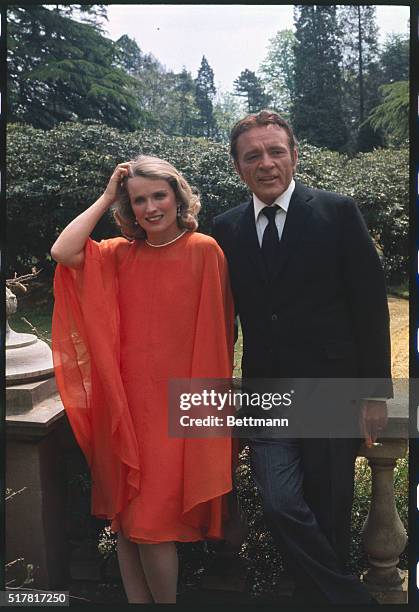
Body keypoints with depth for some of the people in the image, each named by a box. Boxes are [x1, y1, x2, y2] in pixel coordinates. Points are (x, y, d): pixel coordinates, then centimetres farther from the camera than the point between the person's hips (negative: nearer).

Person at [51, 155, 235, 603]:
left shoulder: (204, 250, -6)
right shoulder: (122, 254, 5)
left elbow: (217, 331, -4)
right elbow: (63, 252, -10)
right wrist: (107, 197, -2)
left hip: (176, 404, -4)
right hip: (125, 402, 5)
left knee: (151, 523, 1)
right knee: (126, 519, 14)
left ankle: (164, 599, 26)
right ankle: (136, 599, 34)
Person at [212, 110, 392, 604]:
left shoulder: (338, 212, -4)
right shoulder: (226, 228, 6)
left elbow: (370, 305, -3)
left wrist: (376, 391, -5)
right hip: (266, 394, 3)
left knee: (328, 514, 9)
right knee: (281, 505, -6)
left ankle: (322, 592, 36)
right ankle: (350, 597, 17)